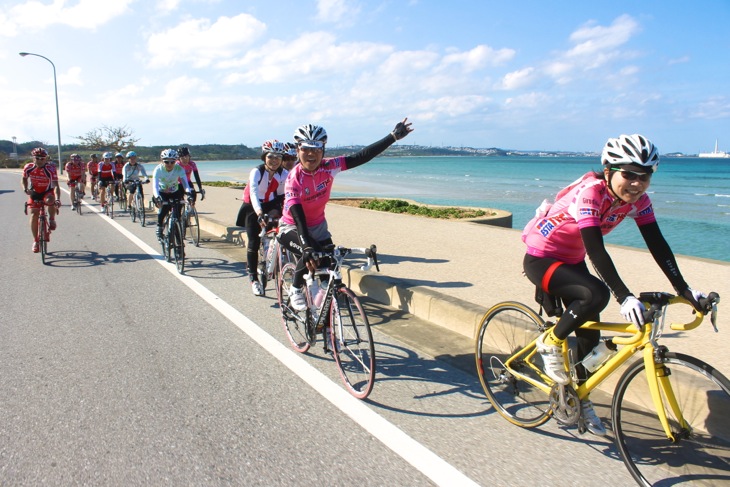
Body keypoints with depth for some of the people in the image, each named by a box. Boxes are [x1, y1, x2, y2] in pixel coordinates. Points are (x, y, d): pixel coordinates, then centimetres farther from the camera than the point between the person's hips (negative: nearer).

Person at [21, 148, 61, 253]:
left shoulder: (50, 169, -25)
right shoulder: (28, 167, -15)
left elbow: (56, 185, -32)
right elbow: (24, 179, 6)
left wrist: (58, 199, -46)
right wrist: (25, 188, -13)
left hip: (47, 192, -3)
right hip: (34, 193, 3)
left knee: (50, 200, -38)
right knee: (34, 215, -6)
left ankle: (51, 219, -9)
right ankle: (35, 241, 7)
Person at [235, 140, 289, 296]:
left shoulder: (284, 174, -15)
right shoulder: (256, 172, -26)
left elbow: (281, 195, -8)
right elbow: (254, 195, -39)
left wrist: (277, 211, -24)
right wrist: (260, 214, -54)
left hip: (270, 207, 3)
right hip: (252, 208, -3)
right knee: (254, 242, -7)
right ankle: (254, 279, 3)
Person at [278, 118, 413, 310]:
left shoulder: (328, 167, -18)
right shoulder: (294, 179, -29)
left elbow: (361, 157, -23)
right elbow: (298, 217, -38)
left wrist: (393, 136, -28)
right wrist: (308, 247, -52)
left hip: (317, 225, 5)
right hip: (291, 227, -5)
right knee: (311, 256, -31)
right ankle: (295, 290, -3)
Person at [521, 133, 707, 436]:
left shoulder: (638, 200, -9)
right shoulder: (590, 193, -31)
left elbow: (657, 245, -9)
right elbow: (596, 251, -37)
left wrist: (683, 289, -18)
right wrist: (624, 297, -43)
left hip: (572, 260, 7)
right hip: (540, 259, -7)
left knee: (589, 333, 6)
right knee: (596, 294, -31)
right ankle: (550, 342, -7)